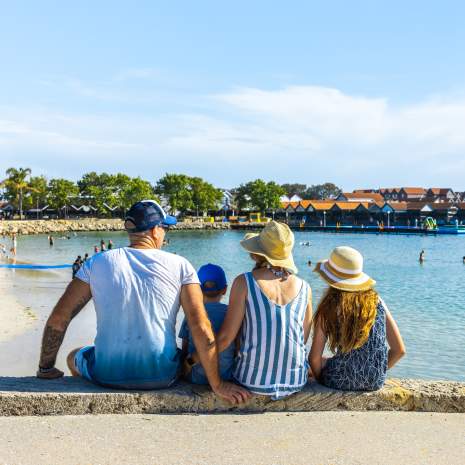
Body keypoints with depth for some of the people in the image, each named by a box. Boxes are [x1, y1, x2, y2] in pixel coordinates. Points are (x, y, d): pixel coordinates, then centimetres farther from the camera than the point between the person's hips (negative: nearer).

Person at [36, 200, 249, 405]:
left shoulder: (97, 263, -1)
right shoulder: (180, 266, -5)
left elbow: (58, 319, 1)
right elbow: (201, 327, -11)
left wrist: (46, 369, 14)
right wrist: (217, 384, -4)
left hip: (107, 375, 1)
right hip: (161, 376, 0)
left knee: (74, 357, 34)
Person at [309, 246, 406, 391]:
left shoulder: (328, 308, -12)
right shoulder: (377, 301, -3)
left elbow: (315, 358, -10)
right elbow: (399, 350, 0)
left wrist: (320, 378, 10)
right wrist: (378, 372, 14)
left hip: (341, 382, -3)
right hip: (376, 383, 4)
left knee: (320, 362, 29)